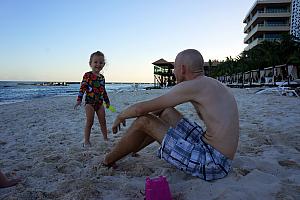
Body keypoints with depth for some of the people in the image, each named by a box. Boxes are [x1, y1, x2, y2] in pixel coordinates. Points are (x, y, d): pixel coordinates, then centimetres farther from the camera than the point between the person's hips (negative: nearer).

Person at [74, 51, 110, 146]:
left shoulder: (102, 77, 11)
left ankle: (105, 138, 23)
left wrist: (107, 101, 24)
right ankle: (86, 141, 8)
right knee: (89, 122, -3)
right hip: (90, 102, -5)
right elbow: (82, 88, -10)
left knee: (103, 122, 10)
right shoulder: (87, 75, -6)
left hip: (100, 103, 5)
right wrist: (79, 99, -17)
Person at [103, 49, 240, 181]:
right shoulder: (210, 83, 13)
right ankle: (126, 151, 30)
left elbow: (141, 108, -11)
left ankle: (109, 160, 19)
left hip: (212, 162, -9)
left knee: (144, 121, -5)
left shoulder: (192, 86, -16)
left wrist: (121, 116, 7)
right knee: (167, 112, 18)